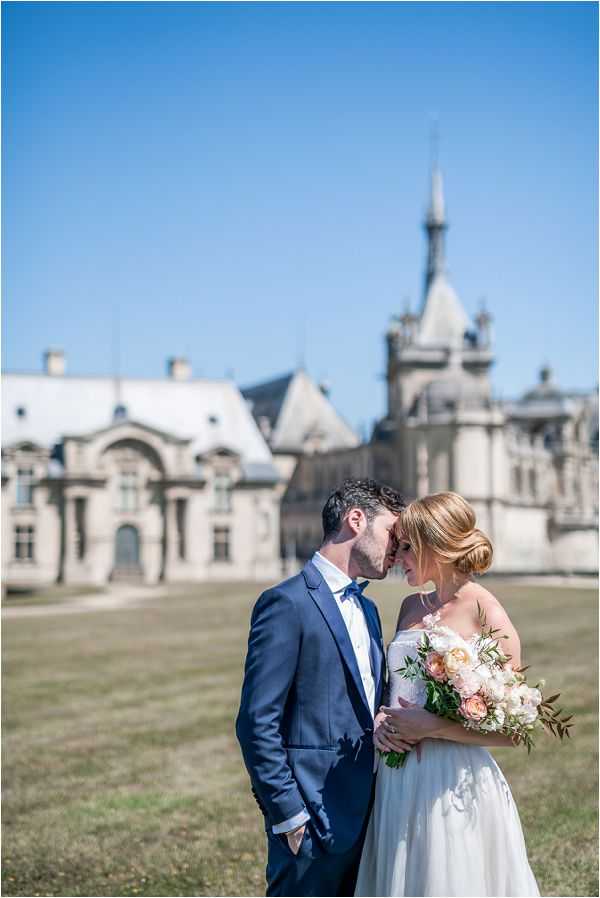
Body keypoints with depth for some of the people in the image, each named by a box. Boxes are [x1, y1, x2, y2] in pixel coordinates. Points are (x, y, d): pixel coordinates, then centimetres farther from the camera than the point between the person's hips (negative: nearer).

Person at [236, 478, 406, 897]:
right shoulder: (287, 603, -13)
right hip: (313, 822, -8)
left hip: (366, 816, 8)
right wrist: (289, 817, -16)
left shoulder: (367, 609, 15)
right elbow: (257, 725, -16)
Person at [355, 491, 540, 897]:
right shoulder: (412, 607, 10)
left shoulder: (488, 616, -11)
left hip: (455, 785, -6)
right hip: (397, 783, 6)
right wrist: (381, 719, 0)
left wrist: (433, 727, -17)